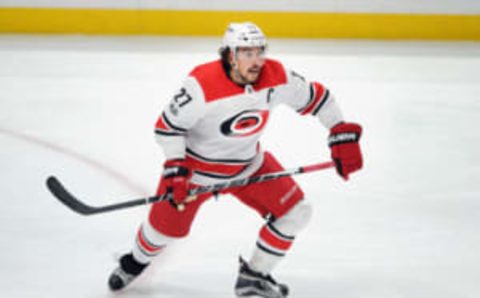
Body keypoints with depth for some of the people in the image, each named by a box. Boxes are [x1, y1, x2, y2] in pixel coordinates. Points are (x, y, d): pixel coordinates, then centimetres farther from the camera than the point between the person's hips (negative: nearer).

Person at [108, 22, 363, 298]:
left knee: (295, 212, -4)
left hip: (249, 163, 4)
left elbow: (315, 96, -5)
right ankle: (135, 263, 42)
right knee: (167, 226, 7)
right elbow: (168, 126, -23)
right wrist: (175, 169, -29)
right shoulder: (203, 84, -32)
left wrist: (343, 135, -10)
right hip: (197, 165, -4)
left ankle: (254, 276, 13)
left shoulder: (276, 76, -19)